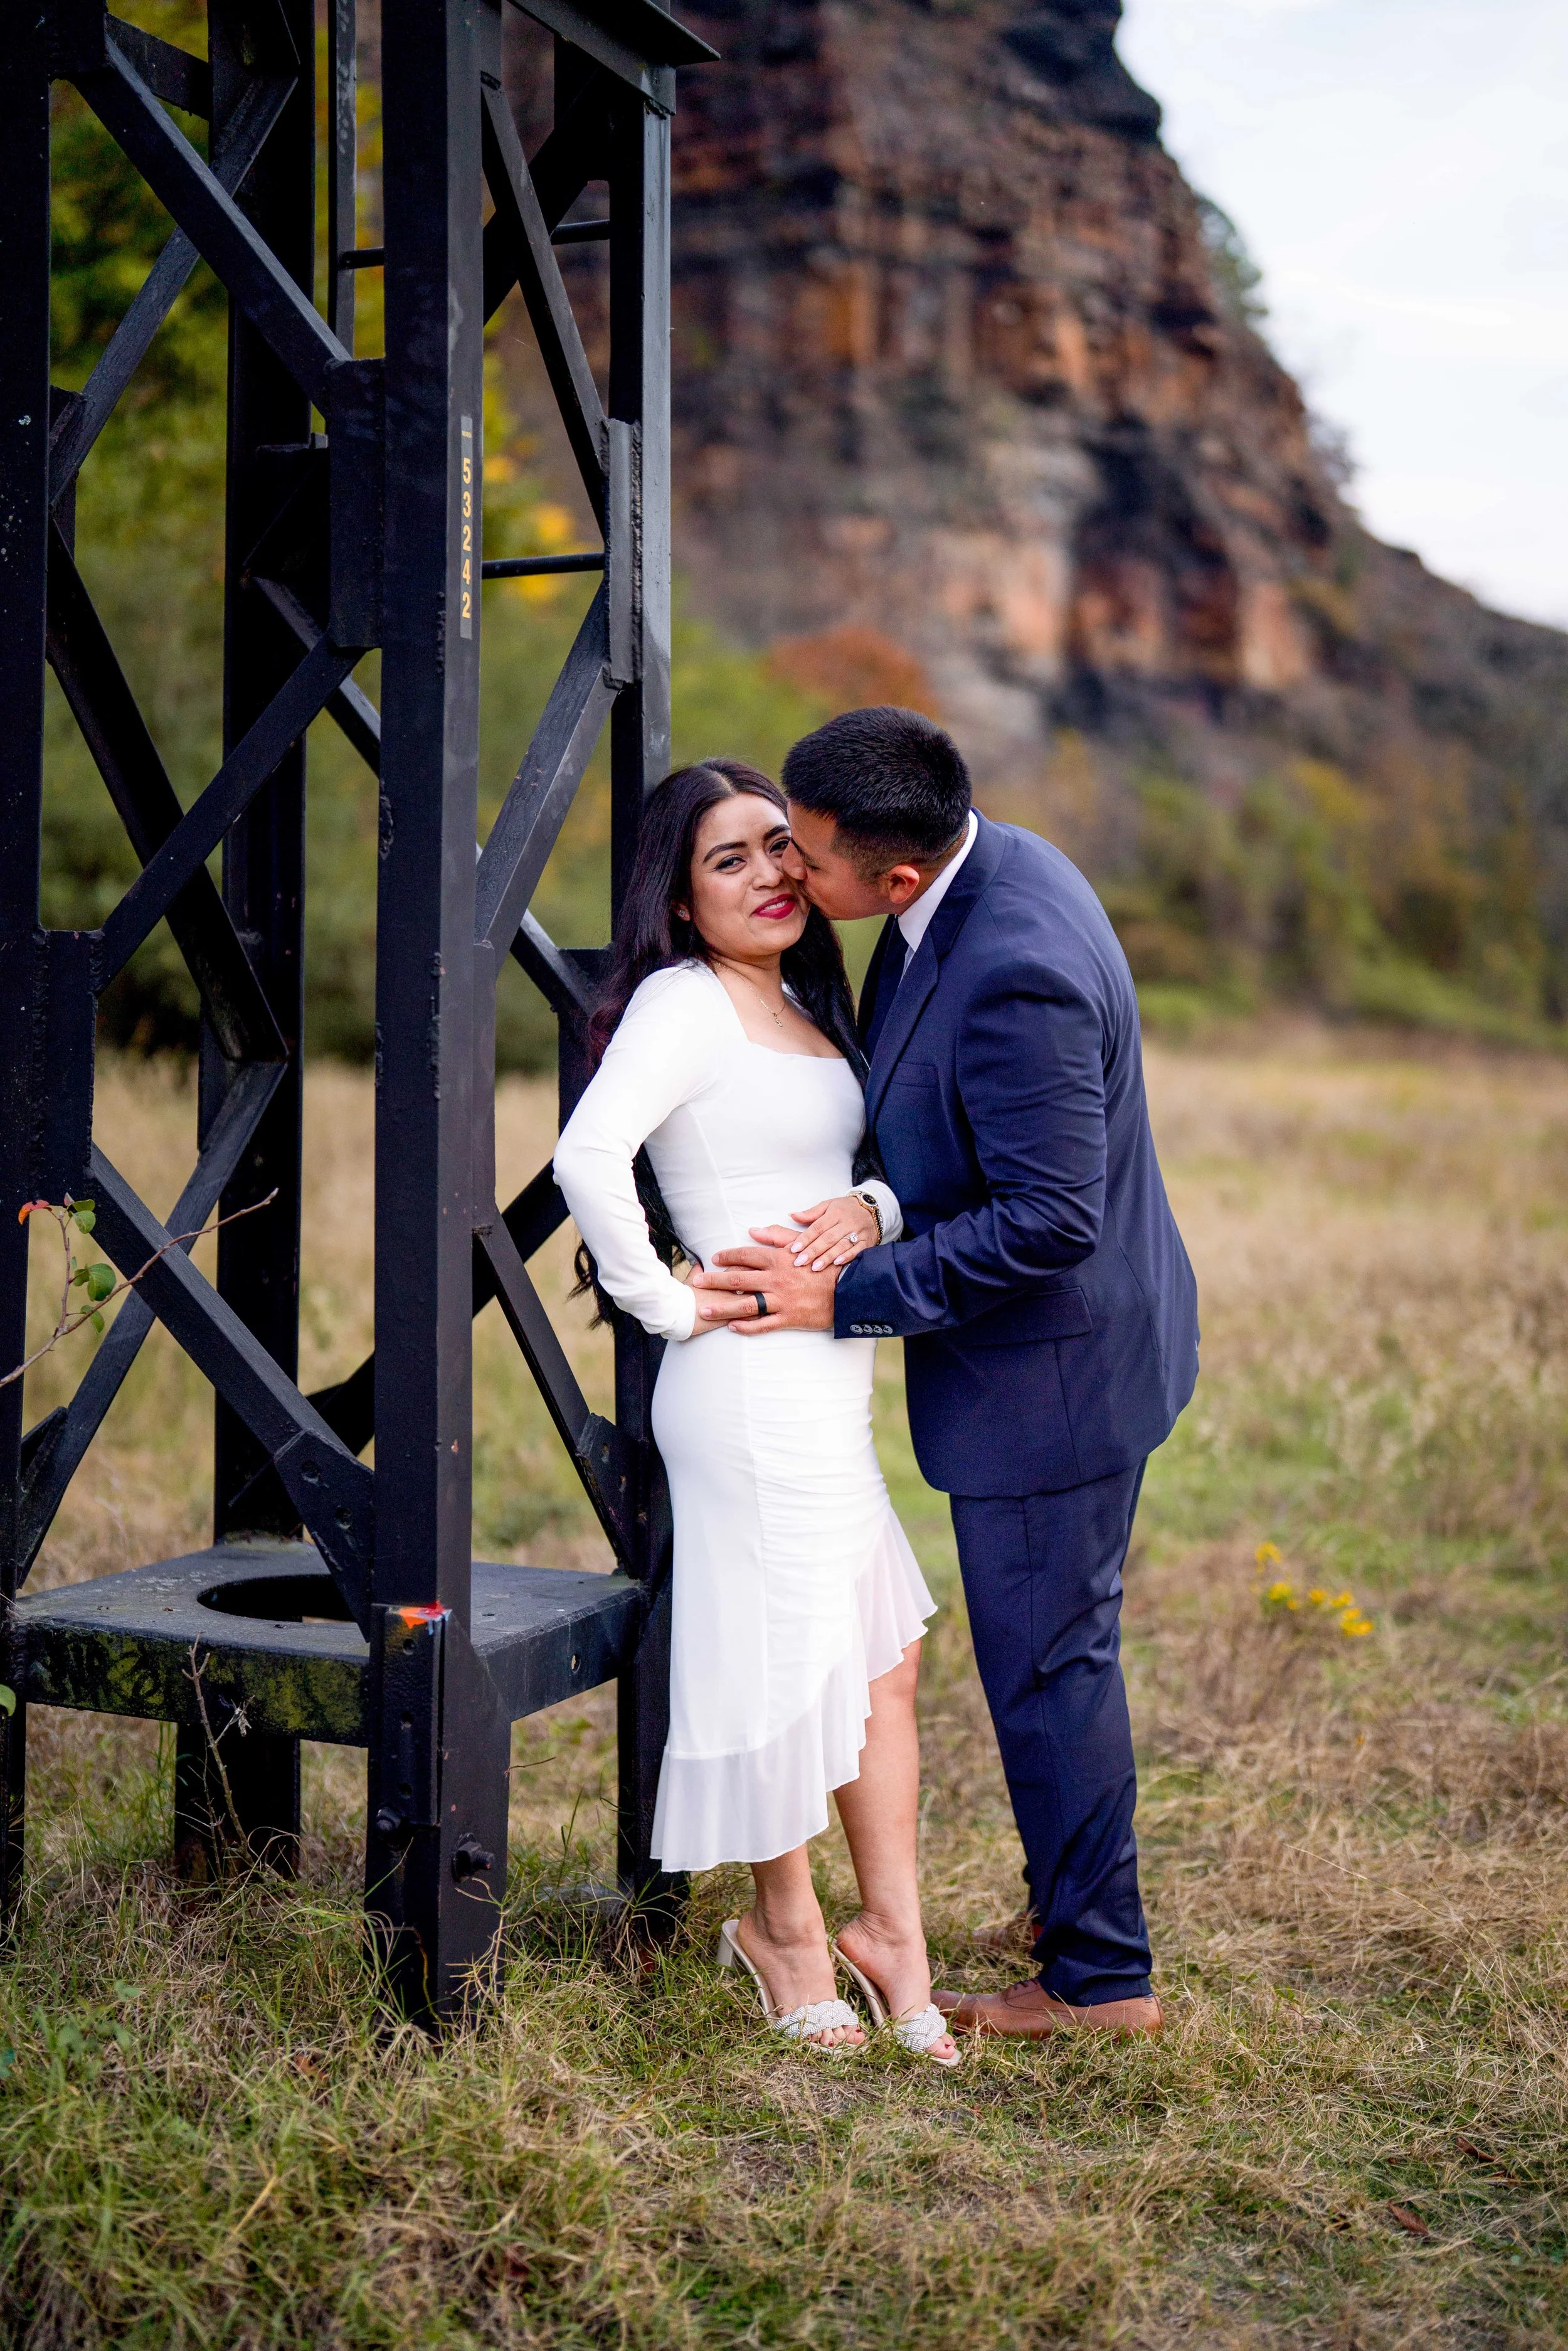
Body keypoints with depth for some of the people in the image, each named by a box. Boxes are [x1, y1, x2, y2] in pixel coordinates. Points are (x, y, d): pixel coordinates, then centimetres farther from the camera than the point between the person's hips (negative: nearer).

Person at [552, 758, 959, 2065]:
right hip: (753, 1382, -8)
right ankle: (786, 1930, 24)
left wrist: (871, 1208, -6)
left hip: (827, 1380, 9)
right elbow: (589, 1154, -28)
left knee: (883, 1658, 12)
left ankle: (890, 1929, 24)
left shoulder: (801, 1004, 15)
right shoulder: (685, 1002, -12)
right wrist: (668, 1306, -19)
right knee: (786, 1654, 5)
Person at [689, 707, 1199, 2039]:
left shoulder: (1015, 975, -31)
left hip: (1049, 1373, -10)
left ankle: (1099, 1979, 22)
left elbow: (1047, 1221, -28)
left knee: (1048, 1666, 5)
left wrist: (849, 1296, -23)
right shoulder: (987, 865, 1)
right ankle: (1089, 1933, 37)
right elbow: (920, 1110, 14)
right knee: (1062, 1657, 21)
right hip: (1077, 1344, 10)